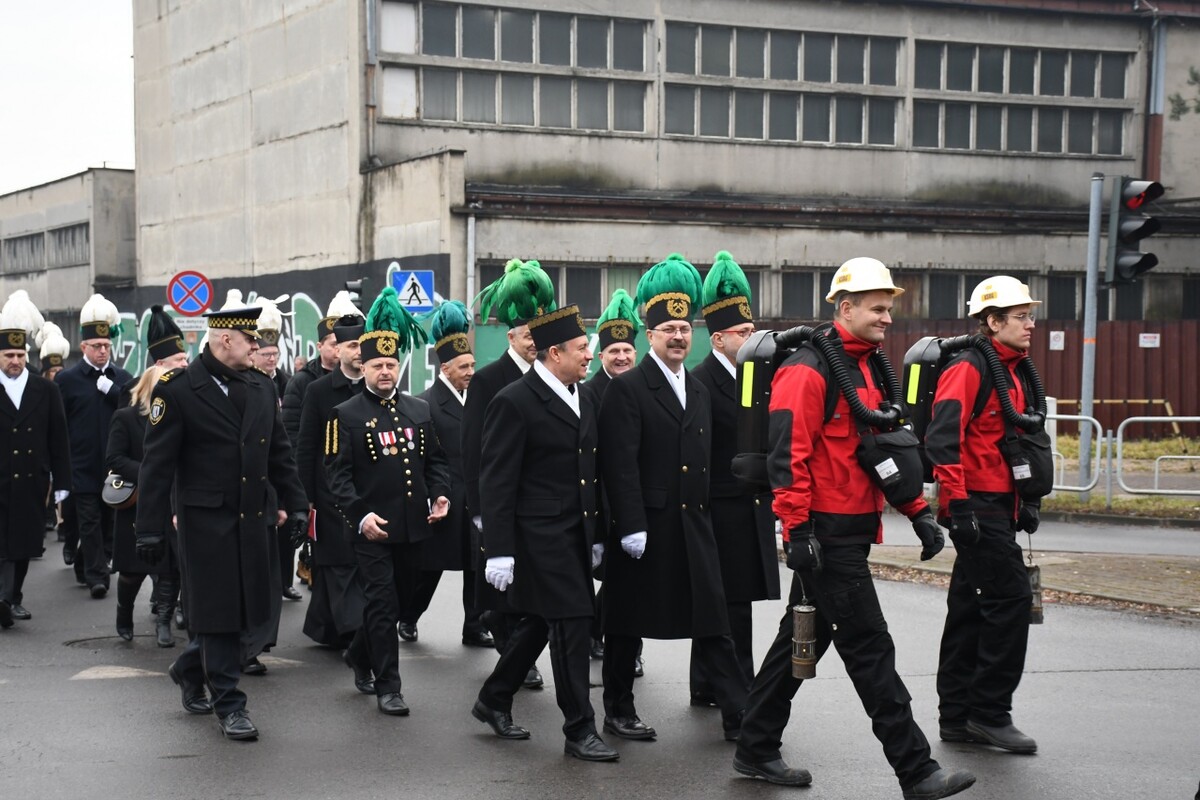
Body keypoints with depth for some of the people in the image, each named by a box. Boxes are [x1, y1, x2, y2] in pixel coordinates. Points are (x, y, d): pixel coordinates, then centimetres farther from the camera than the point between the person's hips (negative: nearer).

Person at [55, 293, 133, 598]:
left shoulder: (123, 378, 8)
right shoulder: (67, 379, 0)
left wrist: (110, 389, -12)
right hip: (83, 467, -3)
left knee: (108, 519, 9)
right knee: (89, 522, -4)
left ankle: (85, 567, 23)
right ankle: (96, 576, -2)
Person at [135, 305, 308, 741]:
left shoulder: (261, 387, 8)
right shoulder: (177, 389, -10)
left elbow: (279, 453, 14)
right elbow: (157, 464, -11)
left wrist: (295, 505, 9)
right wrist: (150, 530, -13)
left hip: (253, 519, 6)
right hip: (206, 520, -6)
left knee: (247, 607, 11)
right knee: (219, 609, 0)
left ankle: (190, 668, 34)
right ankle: (228, 704, 11)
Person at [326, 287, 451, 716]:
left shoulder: (420, 410, 10)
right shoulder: (347, 415, -4)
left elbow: (436, 460, 16)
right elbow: (338, 473, -8)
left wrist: (439, 496, -2)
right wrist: (360, 516, -20)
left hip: (414, 528, 5)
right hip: (372, 529, -5)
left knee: (401, 600, 16)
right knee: (382, 605, -6)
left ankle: (362, 656, 38)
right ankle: (386, 686, -2)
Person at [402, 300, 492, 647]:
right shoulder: (426, 405, -10)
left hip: (477, 500, 5)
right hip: (445, 500, -5)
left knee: (478, 565, 6)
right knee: (431, 565, 7)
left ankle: (475, 627, 14)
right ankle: (407, 618, 25)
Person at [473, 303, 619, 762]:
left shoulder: (583, 401, 11)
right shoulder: (514, 403, -13)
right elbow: (497, 483, -15)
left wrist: (595, 536, 15)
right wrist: (499, 552, -18)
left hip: (575, 535, 8)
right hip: (540, 537, -8)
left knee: (539, 622, 16)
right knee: (572, 623, -8)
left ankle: (494, 701, 32)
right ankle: (579, 729, 1)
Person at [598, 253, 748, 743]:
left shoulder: (698, 392, 15)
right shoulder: (626, 389, -8)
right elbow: (621, 465, -15)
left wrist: (704, 512, 14)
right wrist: (631, 527, -20)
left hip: (693, 526, 6)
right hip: (644, 527, -6)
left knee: (712, 622, 3)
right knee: (627, 622, 6)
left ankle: (738, 715, 3)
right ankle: (618, 711, 18)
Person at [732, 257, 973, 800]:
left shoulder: (867, 370, 15)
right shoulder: (808, 372, -15)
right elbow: (787, 455, -20)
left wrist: (917, 510, 15)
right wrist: (797, 529, -24)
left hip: (854, 531, 10)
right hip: (826, 535, -10)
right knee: (870, 648, -6)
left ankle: (756, 751, 24)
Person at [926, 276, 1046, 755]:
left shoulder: (1012, 372, 17)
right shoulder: (967, 369, -13)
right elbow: (943, 440, -21)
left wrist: (1027, 501, 22)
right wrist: (956, 506, -25)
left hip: (999, 506, 10)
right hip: (976, 507, -10)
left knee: (971, 607, 11)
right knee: (1010, 598, -11)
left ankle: (957, 716, 17)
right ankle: (989, 711, -4)